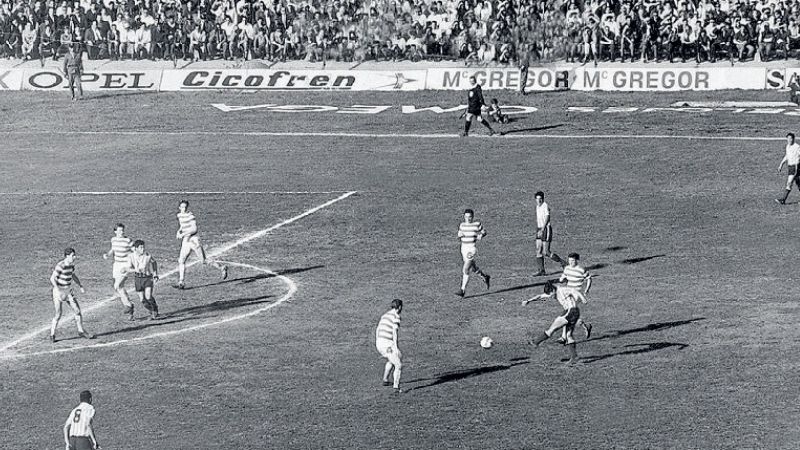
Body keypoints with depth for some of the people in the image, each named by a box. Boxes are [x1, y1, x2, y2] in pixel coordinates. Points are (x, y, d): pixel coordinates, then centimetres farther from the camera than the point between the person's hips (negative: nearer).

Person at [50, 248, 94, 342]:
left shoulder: (71, 264, 2)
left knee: (77, 311, 5)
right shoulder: (60, 265, -21)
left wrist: (81, 287, 18)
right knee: (58, 314, -7)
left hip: (68, 291, 7)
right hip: (58, 292, -7)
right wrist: (58, 290, -31)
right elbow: (52, 278, -21)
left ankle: (81, 331, 19)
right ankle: (52, 335, 10)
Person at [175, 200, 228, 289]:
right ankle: (181, 282, -5)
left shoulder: (190, 216, -14)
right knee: (181, 261, -5)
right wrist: (179, 231, 10)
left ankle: (222, 268, 14)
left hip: (193, 240, -7)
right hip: (185, 242, 7)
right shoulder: (179, 215, 10)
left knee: (204, 260, -3)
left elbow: (194, 229, -21)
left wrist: (183, 234, -22)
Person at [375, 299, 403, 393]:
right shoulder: (396, 316, -11)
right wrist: (396, 347, -26)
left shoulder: (385, 315, 15)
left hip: (379, 343, 8)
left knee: (391, 361, 33)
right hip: (387, 345, -8)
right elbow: (394, 332, -22)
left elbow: (377, 329, 20)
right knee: (399, 365, -1)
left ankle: (385, 380, 44)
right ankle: (396, 387, -13)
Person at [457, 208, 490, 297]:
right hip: (464, 248, 6)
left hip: (472, 249, -6)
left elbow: (484, 232, 6)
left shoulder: (477, 224, -7)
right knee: (473, 268, 19)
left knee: (465, 269, -14)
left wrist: (480, 236, -16)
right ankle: (485, 277, 46)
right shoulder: (462, 225, 6)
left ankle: (463, 290, -11)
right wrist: (460, 236, -8)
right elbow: (459, 236, 16)